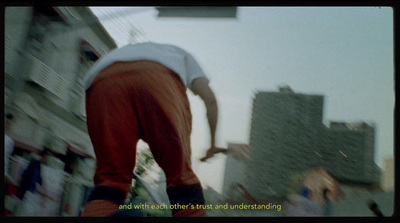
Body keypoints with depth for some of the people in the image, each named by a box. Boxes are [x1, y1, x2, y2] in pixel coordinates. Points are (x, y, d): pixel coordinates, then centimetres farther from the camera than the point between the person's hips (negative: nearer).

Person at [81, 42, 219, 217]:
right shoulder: (181, 55, 43)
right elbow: (209, 98, 26)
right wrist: (213, 140, 39)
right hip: (158, 78, -2)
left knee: (109, 177, 4)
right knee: (180, 172, 3)